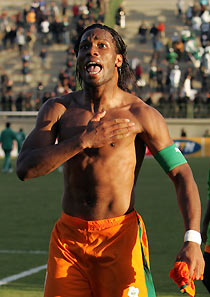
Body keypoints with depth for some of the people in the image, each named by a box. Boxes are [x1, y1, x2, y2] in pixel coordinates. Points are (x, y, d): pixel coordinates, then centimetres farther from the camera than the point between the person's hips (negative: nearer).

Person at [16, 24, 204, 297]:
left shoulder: (141, 114, -5)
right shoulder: (57, 109, 4)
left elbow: (181, 174, -6)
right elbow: (25, 168, -7)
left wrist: (192, 241, -19)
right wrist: (85, 140, -17)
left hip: (120, 235, -3)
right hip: (68, 236, 3)